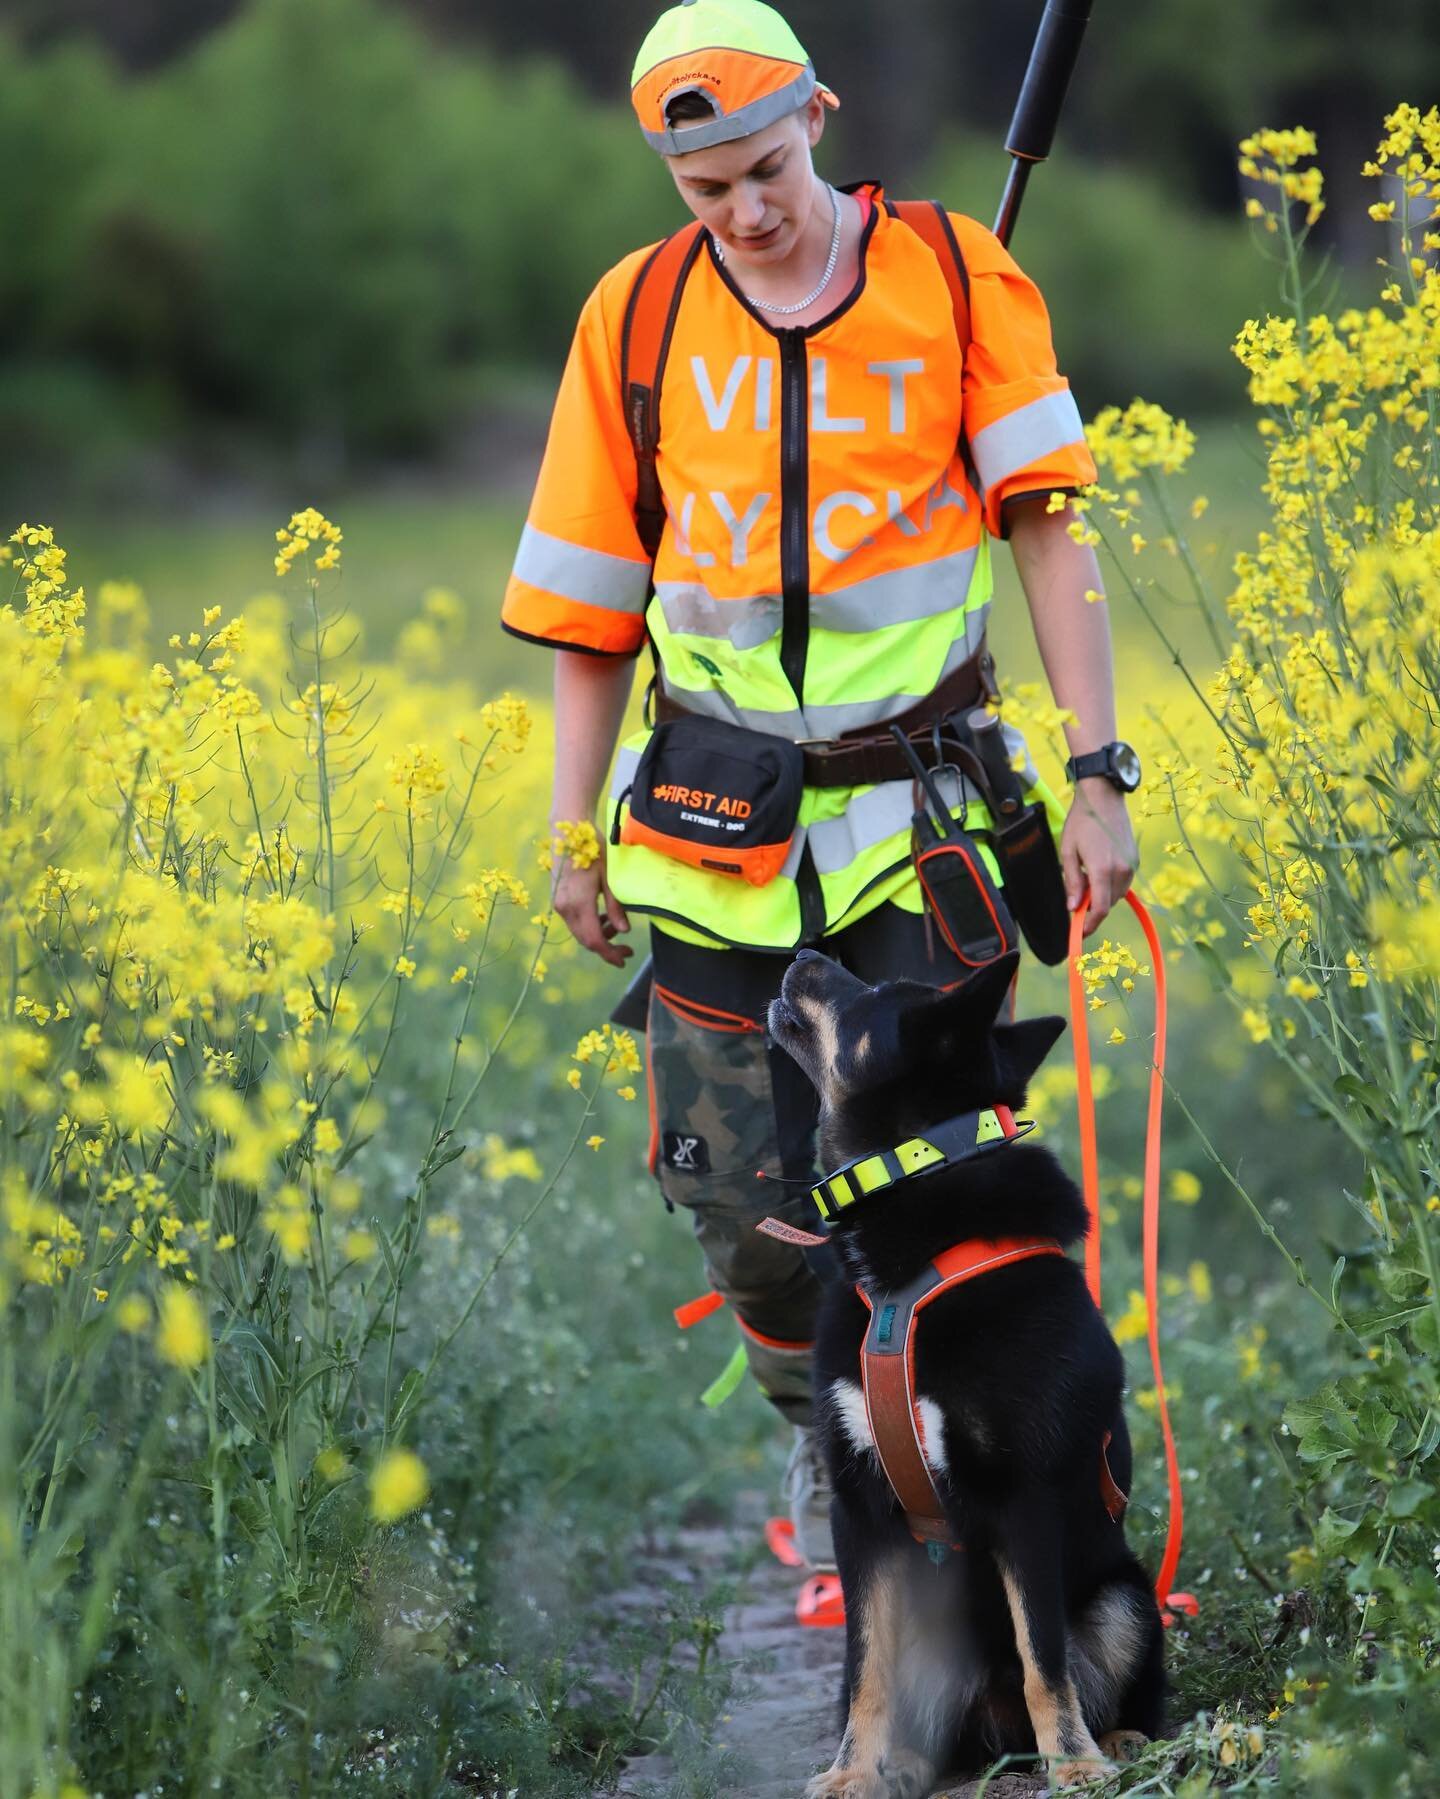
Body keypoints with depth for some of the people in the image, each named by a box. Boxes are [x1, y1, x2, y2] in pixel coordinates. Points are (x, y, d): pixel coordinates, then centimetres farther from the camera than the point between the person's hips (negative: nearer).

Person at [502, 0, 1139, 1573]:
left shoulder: (958, 279, 0)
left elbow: (1045, 528, 0)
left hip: (918, 809, -2)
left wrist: (1098, 776, -7)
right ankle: (814, 1429, 28)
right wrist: (577, 835, 9)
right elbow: (590, 600, 12)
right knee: (745, 1200, 2)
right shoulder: (636, 314, 5)